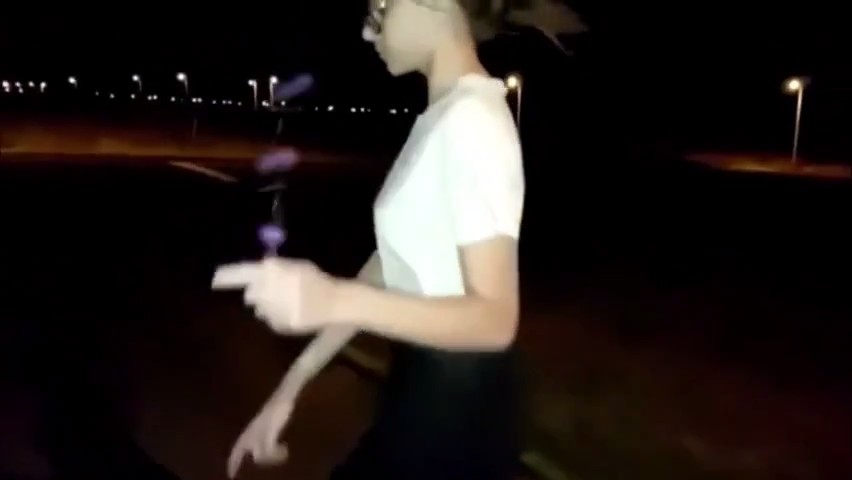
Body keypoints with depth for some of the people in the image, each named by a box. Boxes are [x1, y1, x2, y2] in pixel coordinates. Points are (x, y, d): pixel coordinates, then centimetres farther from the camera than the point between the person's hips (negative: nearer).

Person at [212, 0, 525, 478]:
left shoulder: (470, 120, -22)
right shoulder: (446, 118, 7)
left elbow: (495, 318, -28)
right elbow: (389, 265, 4)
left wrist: (334, 300, -42)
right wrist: (291, 386, 3)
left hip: (454, 410, -8)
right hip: (425, 389, 8)